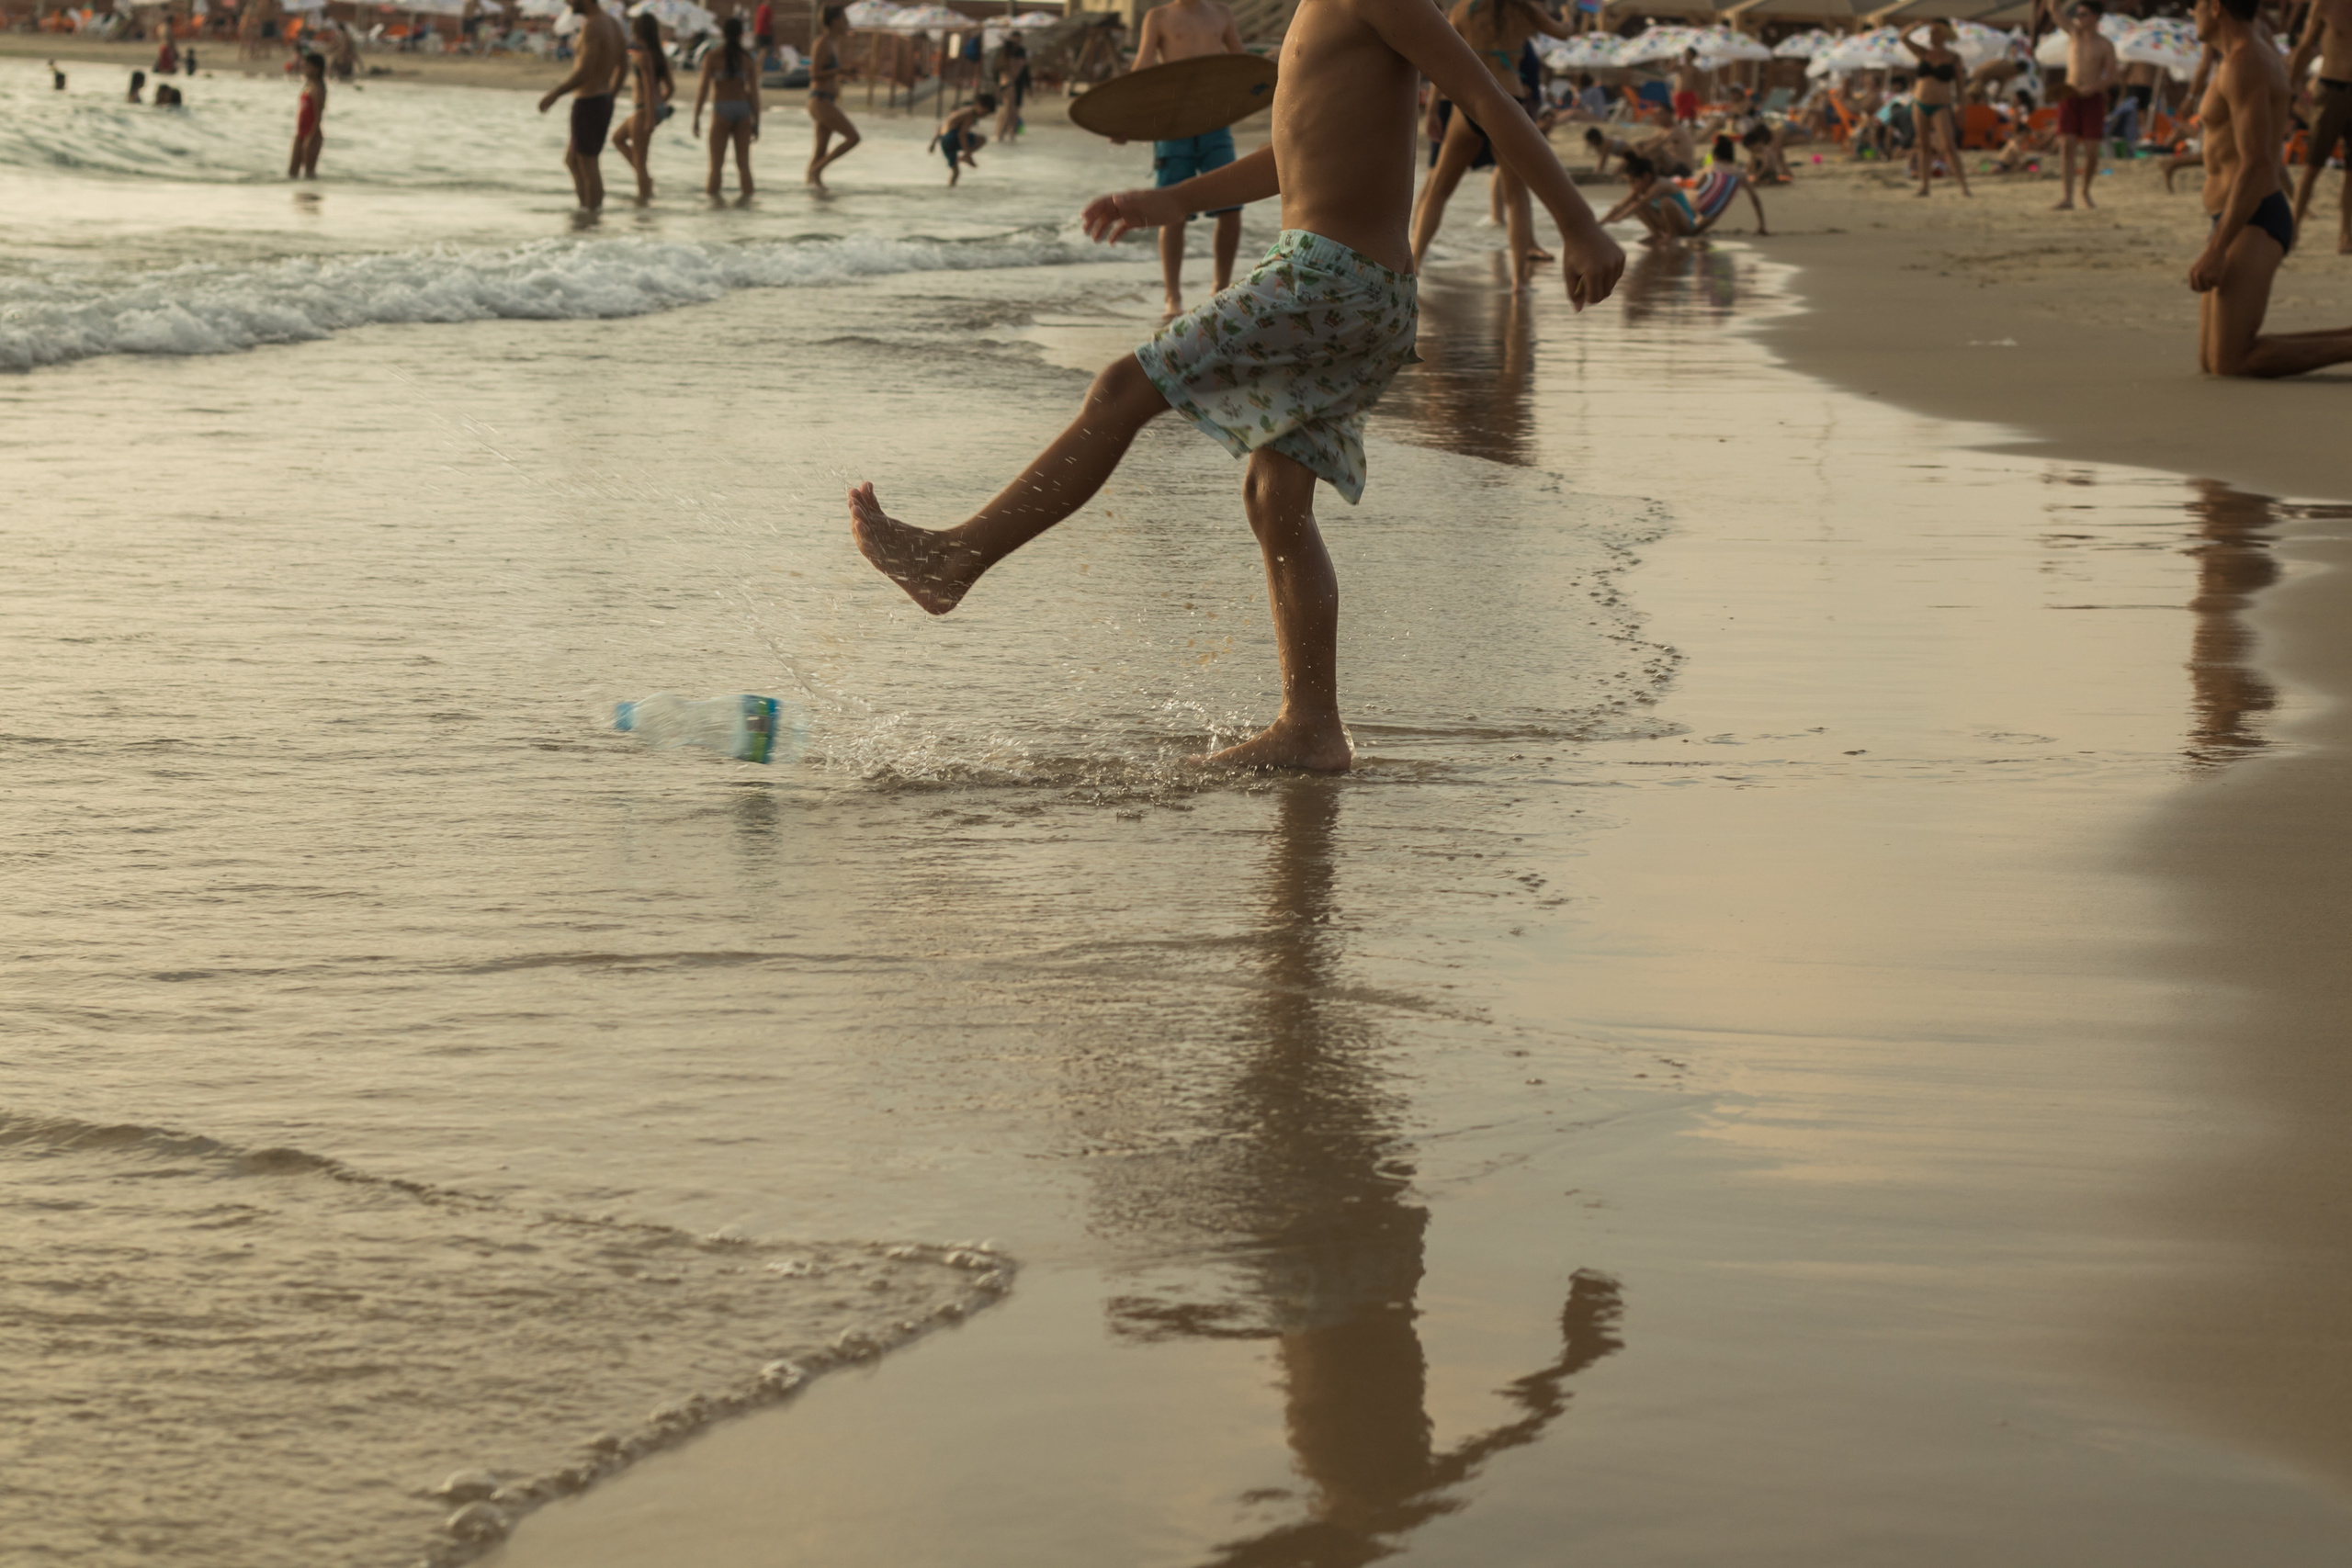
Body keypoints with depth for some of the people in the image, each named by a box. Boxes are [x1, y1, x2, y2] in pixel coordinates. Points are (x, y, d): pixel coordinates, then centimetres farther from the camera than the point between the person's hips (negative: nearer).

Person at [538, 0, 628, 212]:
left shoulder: (592, 27, -21)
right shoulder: (613, 24, 9)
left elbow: (584, 73, -26)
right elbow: (623, 67, 18)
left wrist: (554, 95, -16)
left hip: (588, 105, -9)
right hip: (604, 102, 9)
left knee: (588, 165, -1)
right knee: (572, 160, 19)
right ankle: (586, 205, 17)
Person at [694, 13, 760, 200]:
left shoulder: (712, 58, -3)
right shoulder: (748, 60, 4)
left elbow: (703, 89, -8)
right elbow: (754, 92, 2)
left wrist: (696, 118, -3)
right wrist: (756, 123, 8)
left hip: (721, 111, -3)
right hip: (743, 111, 3)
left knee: (716, 164, 0)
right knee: (743, 164, 7)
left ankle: (713, 197, -6)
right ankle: (747, 197, 3)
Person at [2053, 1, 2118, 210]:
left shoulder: (2105, 46, -1)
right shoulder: (2073, 32, 8)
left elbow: (2111, 78, -5)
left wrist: (2092, 88, -22)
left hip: (2093, 99, -2)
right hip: (2069, 98, 2)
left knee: (2091, 151, -3)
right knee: (2067, 147, -10)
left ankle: (2085, 191, 21)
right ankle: (2067, 197, -14)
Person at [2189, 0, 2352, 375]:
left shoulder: (2244, 64, -16)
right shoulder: (2263, 56, 16)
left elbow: (2257, 166, -22)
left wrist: (2215, 252, -23)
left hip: (2252, 230, -10)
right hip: (2243, 228, 10)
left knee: (2230, 365, -14)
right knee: (2211, 364, 7)